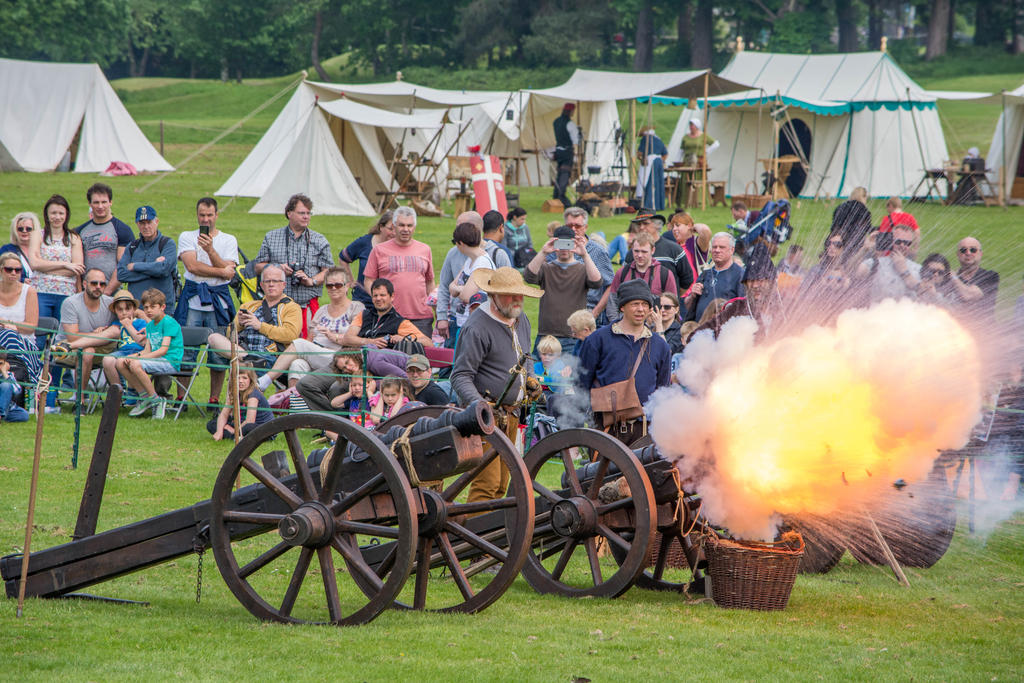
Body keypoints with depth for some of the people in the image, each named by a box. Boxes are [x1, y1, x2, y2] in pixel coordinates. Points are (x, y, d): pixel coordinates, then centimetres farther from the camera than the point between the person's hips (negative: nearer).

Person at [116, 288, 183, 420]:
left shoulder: (169, 322, -10)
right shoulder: (150, 325, 17)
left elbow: (164, 350, -18)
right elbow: (147, 350, 13)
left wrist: (138, 358, -21)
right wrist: (134, 356, -10)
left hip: (170, 361, -9)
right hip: (155, 359, 9)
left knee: (136, 365, -32)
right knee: (120, 363, -5)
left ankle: (156, 401, -19)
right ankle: (144, 396, -1)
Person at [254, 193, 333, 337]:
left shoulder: (319, 241, 10)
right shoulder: (271, 238, 13)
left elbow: (328, 271, 6)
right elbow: (258, 266, 14)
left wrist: (312, 281, -12)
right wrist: (277, 268, -4)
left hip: (307, 305, 0)